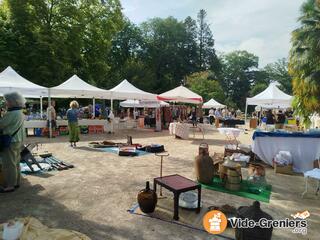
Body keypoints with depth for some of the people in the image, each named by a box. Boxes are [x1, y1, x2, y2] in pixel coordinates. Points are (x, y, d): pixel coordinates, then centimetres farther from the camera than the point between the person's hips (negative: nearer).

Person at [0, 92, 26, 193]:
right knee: (16, 163, 16)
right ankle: (16, 182, 27)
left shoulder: (11, 114, -19)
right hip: (18, 140, 10)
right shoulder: (20, 113, 10)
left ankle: (9, 186, 8)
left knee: (8, 164, 0)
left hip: (11, 141, -9)